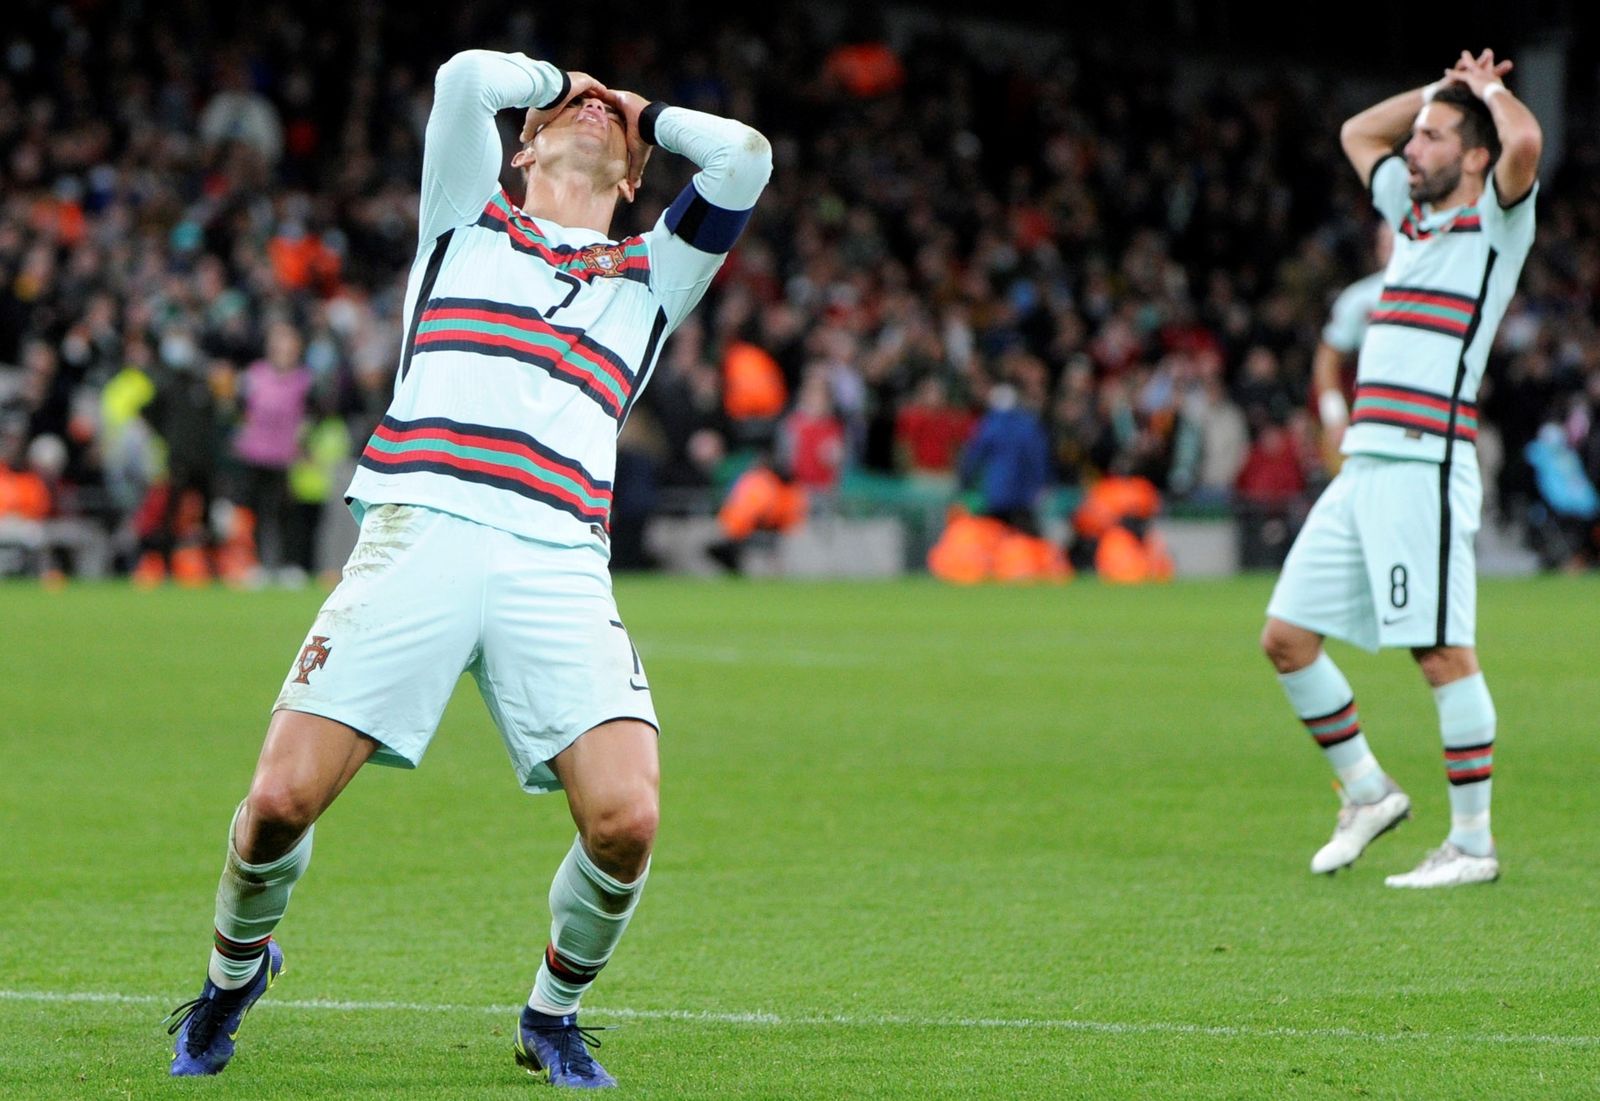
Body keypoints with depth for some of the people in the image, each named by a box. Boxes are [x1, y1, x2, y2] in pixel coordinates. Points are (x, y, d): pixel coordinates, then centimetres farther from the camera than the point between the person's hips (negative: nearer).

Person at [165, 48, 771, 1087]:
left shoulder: (653, 275, 27)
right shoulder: (467, 218, 23)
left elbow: (743, 155, 14)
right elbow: (468, 77, 7)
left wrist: (648, 117, 29)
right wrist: (555, 80, 25)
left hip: (559, 565, 1)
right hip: (419, 533, -1)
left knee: (626, 820, -18)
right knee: (280, 802, -12)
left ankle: (553, 1015, 9)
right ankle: (235, 970, 20)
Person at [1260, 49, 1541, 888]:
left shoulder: (1496, 225, -2)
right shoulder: (1412, 214, 20)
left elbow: (1525, 142, -23)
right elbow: (1358, 132, 36)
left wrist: (1487, 90, -4)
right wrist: (1442, 88, 24)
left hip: (1426, 466, -8)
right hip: (1363, 466, 8)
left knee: (1443, 654, -7)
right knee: (1286, 638, 6)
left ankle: (1473, 843, -1)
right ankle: (1367, 793, 20)